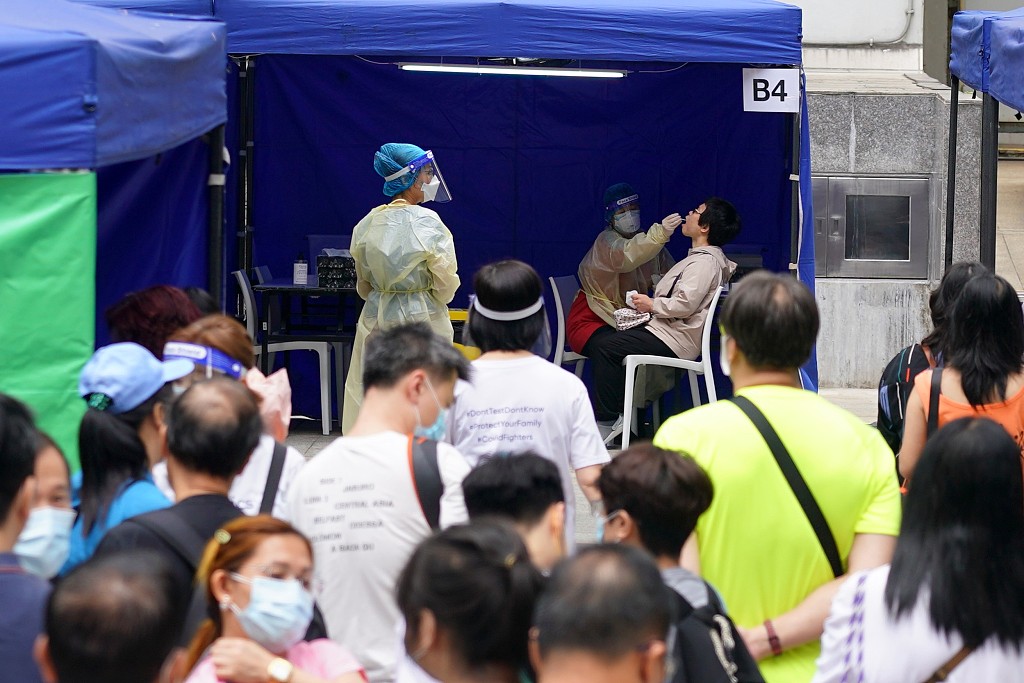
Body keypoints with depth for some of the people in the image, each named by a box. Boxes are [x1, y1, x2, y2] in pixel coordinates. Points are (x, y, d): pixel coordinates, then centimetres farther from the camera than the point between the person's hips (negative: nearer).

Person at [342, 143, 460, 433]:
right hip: (422, 316, -5)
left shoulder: (367, 224, 2)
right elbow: (446, 281, -10)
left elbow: (363, 283, 11)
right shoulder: (426, 222, -13)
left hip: (377, 316, 5)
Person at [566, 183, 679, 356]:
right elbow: (627, 256, -36)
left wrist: (659, 281, -18)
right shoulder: (607, 241, -12)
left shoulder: (644, 240, 9)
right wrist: (660, 233, -53)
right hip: (590, 320, -6)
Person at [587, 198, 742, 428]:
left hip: (674, 340, -11)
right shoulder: (704, 257, 18)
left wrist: (652, 305, -11)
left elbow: (685, 303, -25)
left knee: (605, 346, -15)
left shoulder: (704, 262, -16)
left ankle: (606, 420, -11)